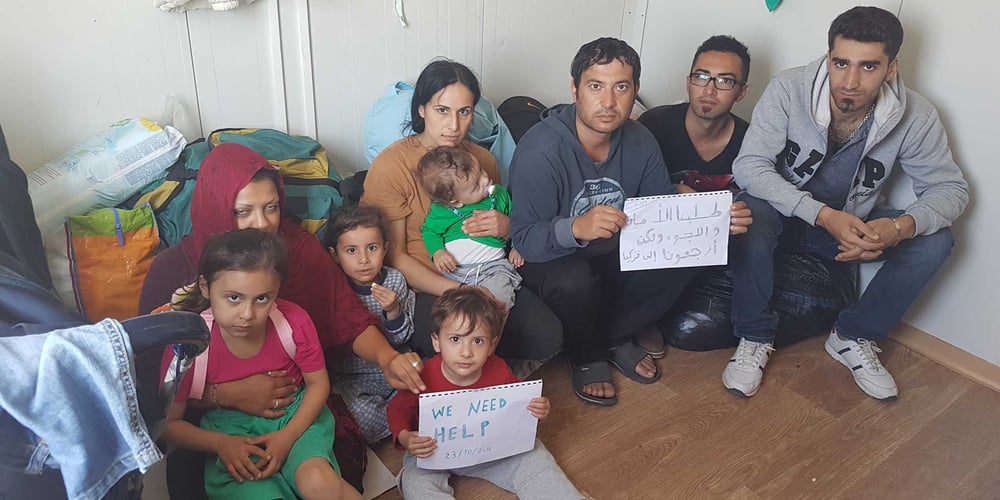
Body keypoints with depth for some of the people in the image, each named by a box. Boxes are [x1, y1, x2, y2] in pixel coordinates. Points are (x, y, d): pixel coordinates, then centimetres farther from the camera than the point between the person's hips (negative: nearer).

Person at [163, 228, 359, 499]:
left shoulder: (294, 322, -17)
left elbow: (318, 383, -2)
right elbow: (169, 423, -5)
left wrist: (288, 435, -16)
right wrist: (220, 444, -21)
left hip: (295, 417, 0)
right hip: (230, 432, 1)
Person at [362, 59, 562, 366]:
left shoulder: (483, 159, 10)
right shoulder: (391, 166, -8)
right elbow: (395, 257, -10)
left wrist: (506, 226, -5)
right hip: (422, 288, -5)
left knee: (547, 336, -16)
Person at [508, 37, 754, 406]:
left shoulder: (640, 142, -5)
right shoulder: (540, 151, -26)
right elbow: (524, 240, -30)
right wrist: (576, 228, -51)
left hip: (616, 254, 6)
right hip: (551, 259, -5)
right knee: (576, 280, -38)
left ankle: (615, 337, 4)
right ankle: (587, 357, -3)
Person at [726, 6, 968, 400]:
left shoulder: (915, 117, -15)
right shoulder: (788, 90, -22)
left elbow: (951, 188, -9)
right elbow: (749, 165, -26)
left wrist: (901, 226, -33)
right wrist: (822, 214, -39)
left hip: (853, 225, 3)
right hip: (784, 216, -3)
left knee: (935, 240, -17)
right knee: (749, 215, -35)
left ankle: (852, 337, 2)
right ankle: (754, 338, -13)